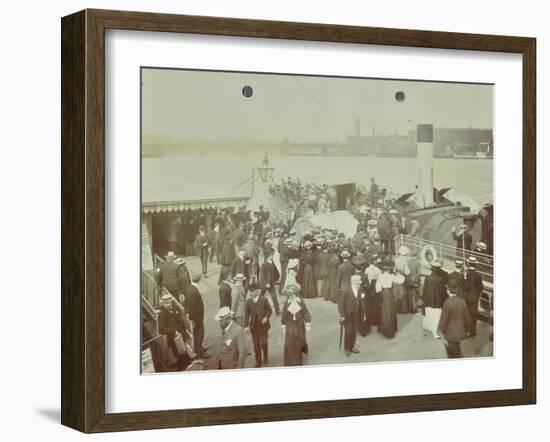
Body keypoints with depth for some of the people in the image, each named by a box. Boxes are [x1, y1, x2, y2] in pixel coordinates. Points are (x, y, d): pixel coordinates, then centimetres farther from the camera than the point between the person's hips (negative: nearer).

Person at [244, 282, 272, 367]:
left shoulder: (264, 299, -4)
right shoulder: (248, 301, 1)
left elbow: (269, 310, 1)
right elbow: (247, 314, 1)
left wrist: (267, 317, -17)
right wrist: (246, 326, -4)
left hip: (263, 325, -2)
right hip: (254, 326, 2)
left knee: (263, 343, 1)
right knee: (256, 344, 7)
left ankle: (265, 358, 25)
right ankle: (258, 362, 18)